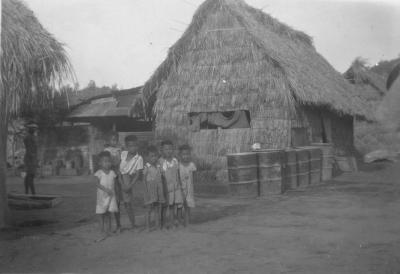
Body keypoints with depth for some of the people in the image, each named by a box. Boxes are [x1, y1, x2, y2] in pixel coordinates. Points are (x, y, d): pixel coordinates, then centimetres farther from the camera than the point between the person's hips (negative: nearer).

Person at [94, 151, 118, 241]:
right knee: (102, 215, 2)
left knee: (108, 215, 3)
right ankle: (103, 234, 6)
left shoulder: (112, 173, 3)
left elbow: (114, 184, 6)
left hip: (111, 196, 2)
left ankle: (107, 232, 11)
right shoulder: (99, 173, -5)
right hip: (102, 196, -2)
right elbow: (97, 184, -13)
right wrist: (105, 189, -24)